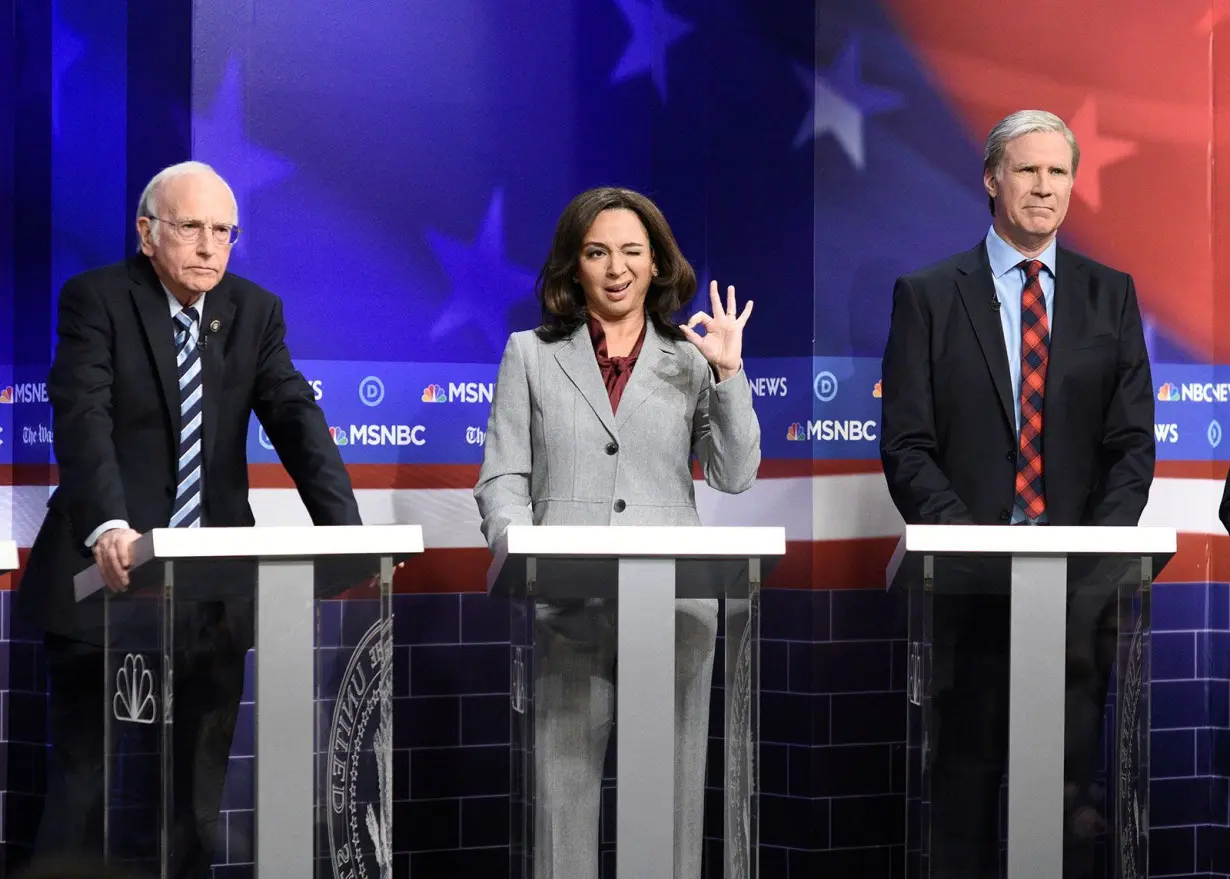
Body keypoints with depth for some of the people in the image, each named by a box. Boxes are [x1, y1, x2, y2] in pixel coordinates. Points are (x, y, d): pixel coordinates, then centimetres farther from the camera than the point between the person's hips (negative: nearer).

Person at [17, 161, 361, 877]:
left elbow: (296, 418, -3)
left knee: (197, 792, 5)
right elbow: (83, 419, -19)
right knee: (82, 783, 0)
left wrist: (346, 532, -19)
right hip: (108, 575, -4)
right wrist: (108, 527, -36)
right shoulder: (95, 300, -5)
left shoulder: (256, 311, 8)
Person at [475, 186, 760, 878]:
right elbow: (503, 478, 7)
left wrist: (729, 372, -4)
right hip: (569, 605, -1)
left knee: (671, 788, 2)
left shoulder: (690, 360, 13)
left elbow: (736, 475, 5)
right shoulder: (532, 355, 13)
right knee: (563, 781, -3)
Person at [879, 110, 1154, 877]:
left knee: (1071, 778, 3)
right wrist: (965, 539, -15)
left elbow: (1134, 442, 5)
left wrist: (1098, 547, -10)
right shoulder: (927, 296, 5)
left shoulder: (1111, 294, 9)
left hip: (1078, 581, 1)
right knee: (967, 772, 4)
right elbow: (907, 446, 0)